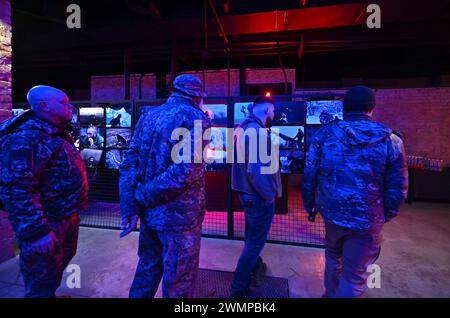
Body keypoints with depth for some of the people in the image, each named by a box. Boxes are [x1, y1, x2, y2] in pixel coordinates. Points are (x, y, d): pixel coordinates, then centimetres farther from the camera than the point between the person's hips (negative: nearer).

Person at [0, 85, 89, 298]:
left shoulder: (53, 133, 10)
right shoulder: (26, 138, -23)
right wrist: (36, 232, -29)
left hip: (65, 219, 10)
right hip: (48, 225, -10)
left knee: (57, 268, 29)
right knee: (41, 284, 9)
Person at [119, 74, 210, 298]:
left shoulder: (148, 115, 8)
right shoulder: (195, 118, -12)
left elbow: (130, 161, 1)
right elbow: (185, 171, -23)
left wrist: (130, 205, -2)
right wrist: (142, 198, -13)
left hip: (150, 211, 7)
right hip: (179, 215, -6)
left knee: (148, 268, 27)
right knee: (179, 284, 13)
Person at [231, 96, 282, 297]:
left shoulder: (243, 128, 9)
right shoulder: (257, 131, -21)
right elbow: (256, 170, -27)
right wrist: (269, 195, -17)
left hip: (248, 192, 10)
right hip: (258, 195, -9)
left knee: (252, 237, 27)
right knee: (255, 241, 6)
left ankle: (254, 267, 49)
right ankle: (239, 288, 21)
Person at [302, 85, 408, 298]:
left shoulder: (324, 134, -6)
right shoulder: (391, 141, -7)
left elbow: (309, 176, -4)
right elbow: (397, 188, -3)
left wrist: (309, 205, 10)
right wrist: (387, 215, 14)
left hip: (332, 212, 2)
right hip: (368, 220, -2)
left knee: (333, 257, 28)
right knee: (355, 274, 14)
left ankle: (330, 294, 48)